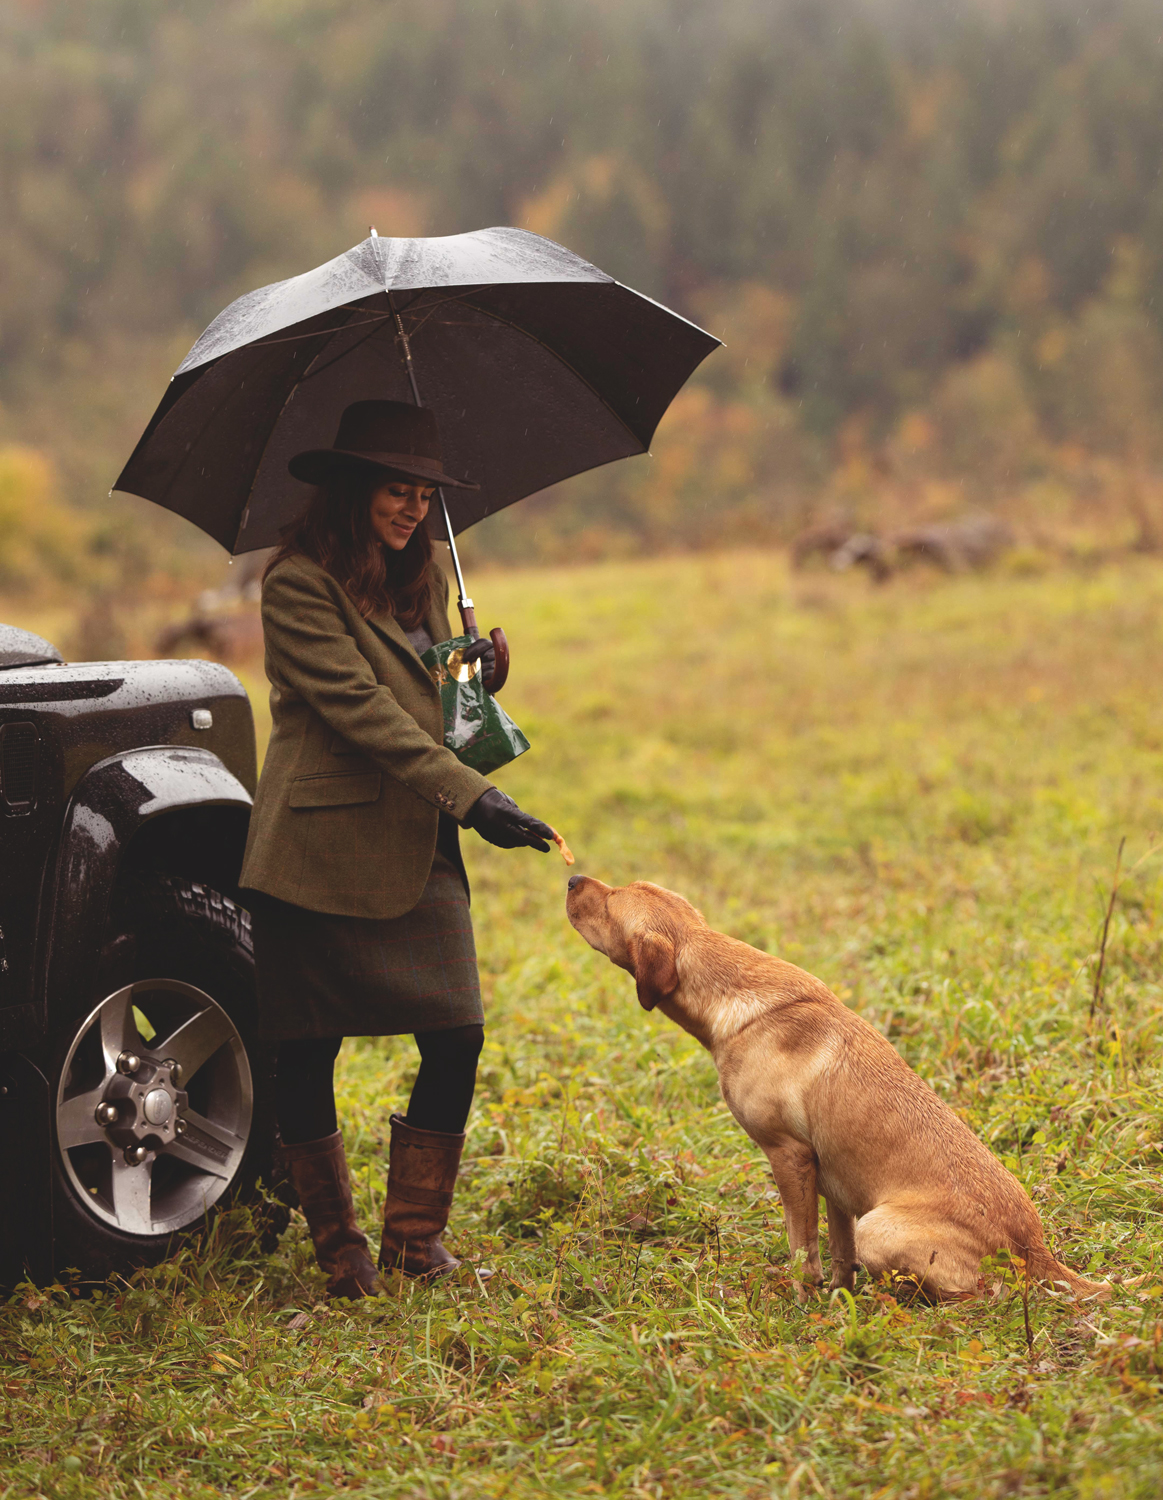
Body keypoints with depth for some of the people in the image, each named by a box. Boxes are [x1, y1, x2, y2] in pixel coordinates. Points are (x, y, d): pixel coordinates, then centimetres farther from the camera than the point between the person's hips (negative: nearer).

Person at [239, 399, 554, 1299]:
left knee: (457, 1037, -3)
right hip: (323, 851, -6)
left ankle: (417, 1236, 11)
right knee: (308, 1054, 1)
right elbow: (359, 707, -18)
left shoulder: (424, 582, 15)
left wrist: (480, 669, 5)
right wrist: (469, 795, -24)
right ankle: (338, 1248, 17)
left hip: (417, 851, 7)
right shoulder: (300, 585, -9)